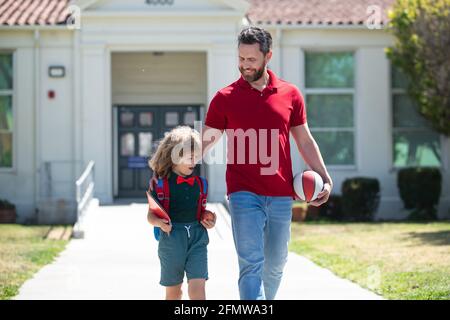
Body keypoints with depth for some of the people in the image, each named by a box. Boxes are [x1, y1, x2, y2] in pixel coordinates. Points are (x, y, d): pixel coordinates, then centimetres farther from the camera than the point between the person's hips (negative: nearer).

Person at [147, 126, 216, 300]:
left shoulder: (199, 182, 6)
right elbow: (151, 215, 0)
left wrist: (209, 220, 0)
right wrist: (159, 222, -20)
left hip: (197, 236, 2)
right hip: (171, 238, -2)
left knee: (197, 287, -11)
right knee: (173, 290, 11)